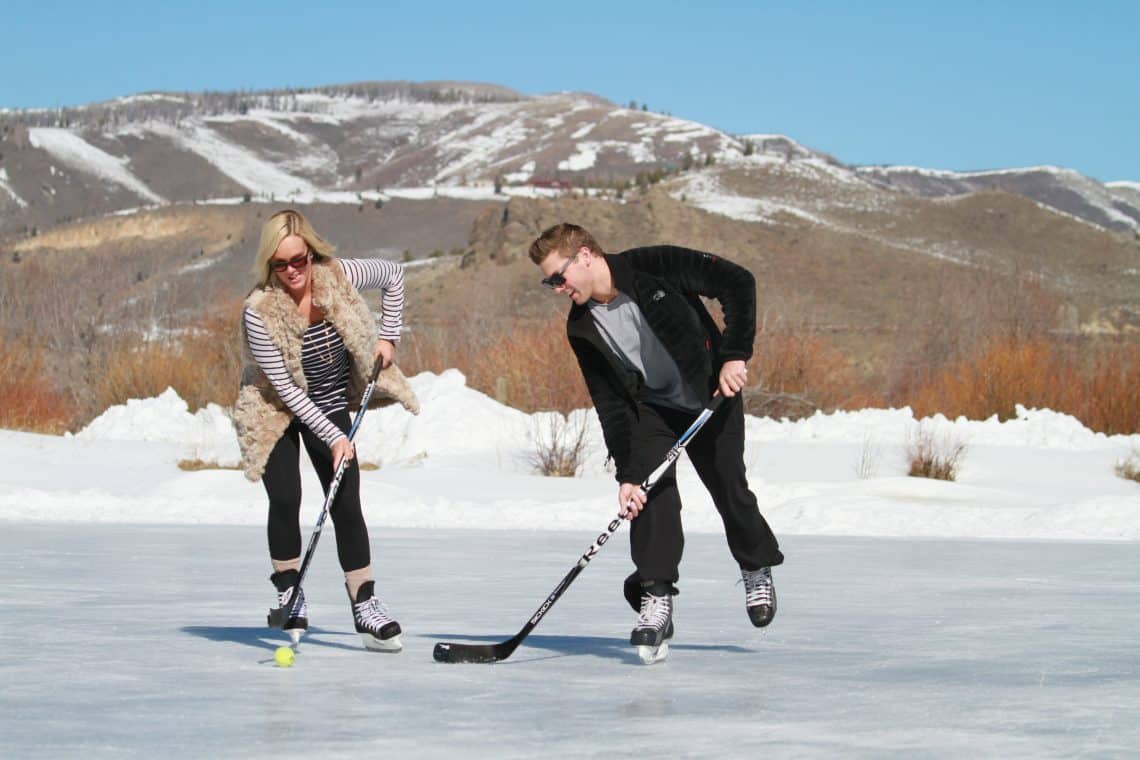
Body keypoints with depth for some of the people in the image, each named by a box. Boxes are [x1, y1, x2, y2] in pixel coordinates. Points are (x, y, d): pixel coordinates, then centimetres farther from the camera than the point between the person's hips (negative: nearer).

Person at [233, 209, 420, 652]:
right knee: (285, 501, -15)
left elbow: (393, 274, 3)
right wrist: (334, 438, -25)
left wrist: (388, 337, -4)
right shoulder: (259, 311, -27)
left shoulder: (337, 276, -19)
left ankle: (365, 606, 3)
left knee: (347, 506, -3)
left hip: (331, 407, 3)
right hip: (277, 411, -3)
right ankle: (289, 592, 5)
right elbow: (284, 388, -23)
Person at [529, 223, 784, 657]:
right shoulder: (582, 328, -12)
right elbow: (611, 406, -11)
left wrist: (735, 355, -28)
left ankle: (757, 568, 29)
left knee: (728, 487, 2)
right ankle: (656, 597, -16)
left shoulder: (656, 267, -25)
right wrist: (626, 474, -19)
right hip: (650, 406, 3)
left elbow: (737, 283, -22)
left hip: (713, 394, -3)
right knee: (651, 491, -17)